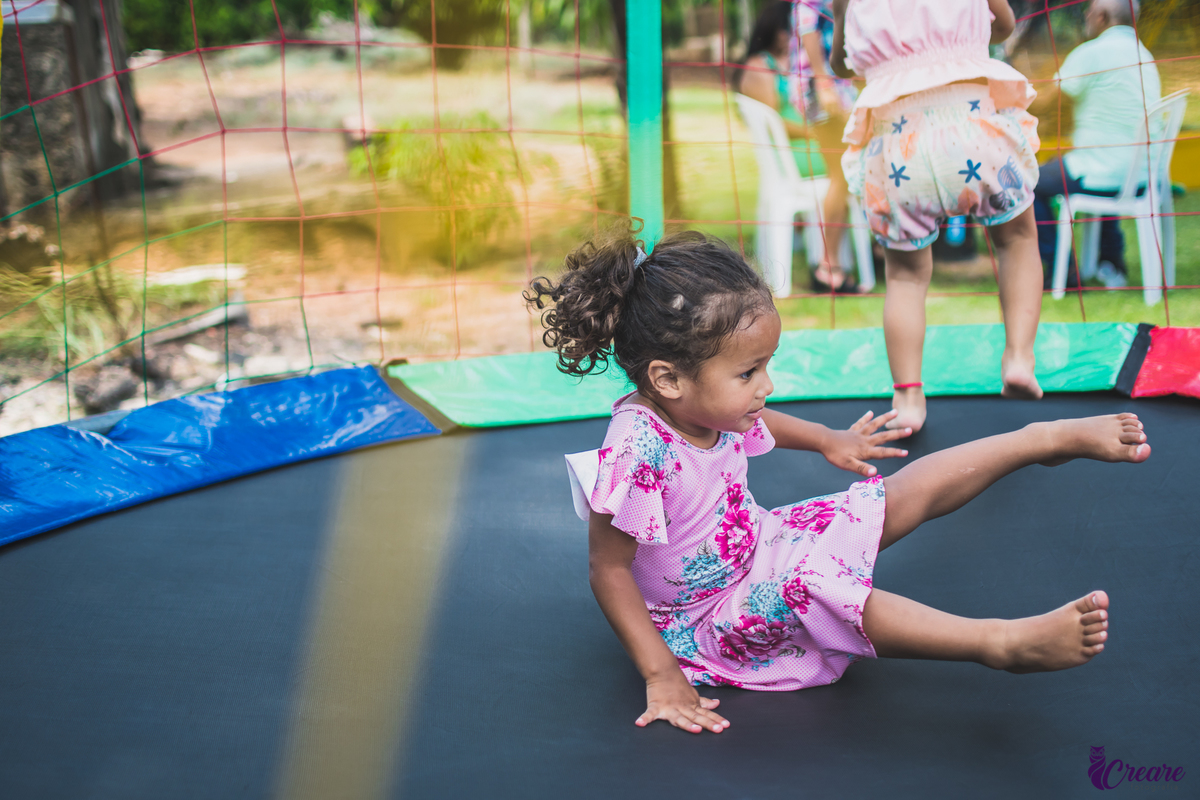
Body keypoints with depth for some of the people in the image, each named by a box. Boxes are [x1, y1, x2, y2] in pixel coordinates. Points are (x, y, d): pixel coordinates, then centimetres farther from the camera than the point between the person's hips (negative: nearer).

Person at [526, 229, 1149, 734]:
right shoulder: (636, 450, -35)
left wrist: (828, 440, 29)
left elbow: (758, 422, 17)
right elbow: (609, 570, -28)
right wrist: (661, 677, -28)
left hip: (757, 547, 8)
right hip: (705, 618, -8)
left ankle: (1049, 438, 19)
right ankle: (1003, 643, -40)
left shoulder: (707, 404, -10)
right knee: (815, 586, -37)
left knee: (903, 494, 5)